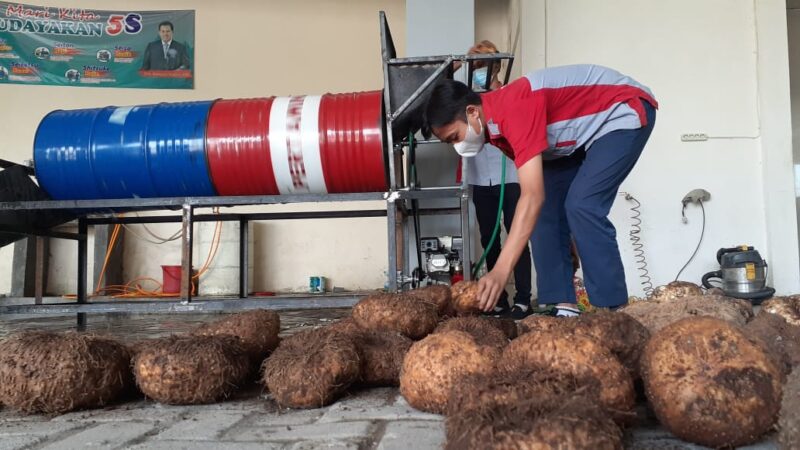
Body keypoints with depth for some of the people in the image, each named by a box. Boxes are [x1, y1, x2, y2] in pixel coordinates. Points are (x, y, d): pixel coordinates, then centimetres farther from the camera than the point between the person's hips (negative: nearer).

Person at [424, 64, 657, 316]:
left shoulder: (514, 110, -33)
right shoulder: (494, 122, -5)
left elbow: (533, 196, -40)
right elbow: (535, 197, 1)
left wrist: (501, 272, -44)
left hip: (626, 112, -9)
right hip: (585, 127, 9)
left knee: (583, 206, -22)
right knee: (547, 208, -1)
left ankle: (613, 312, -14)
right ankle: (562, 305, 0)